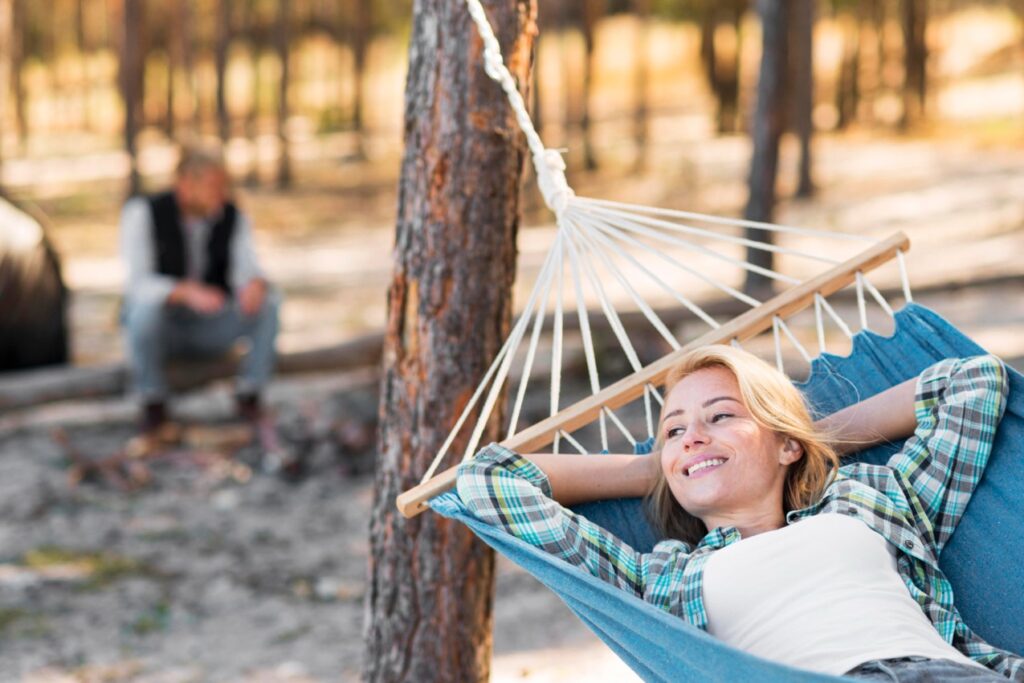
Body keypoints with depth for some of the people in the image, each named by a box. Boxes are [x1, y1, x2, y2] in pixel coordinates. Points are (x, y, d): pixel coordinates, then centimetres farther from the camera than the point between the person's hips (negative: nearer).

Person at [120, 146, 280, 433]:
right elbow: (139, 286, -28)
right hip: (159, 326, -3)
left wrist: (255, 285, -44)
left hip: (210, 328, 3)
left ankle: (249, 395, -9)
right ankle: (152, 400, -15)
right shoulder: (142, 212, -20)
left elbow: (248, 274, -17)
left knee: (268, 301, -24)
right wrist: (188, 293, -47)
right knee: (147, 307, -39)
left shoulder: (233, 217, -9)